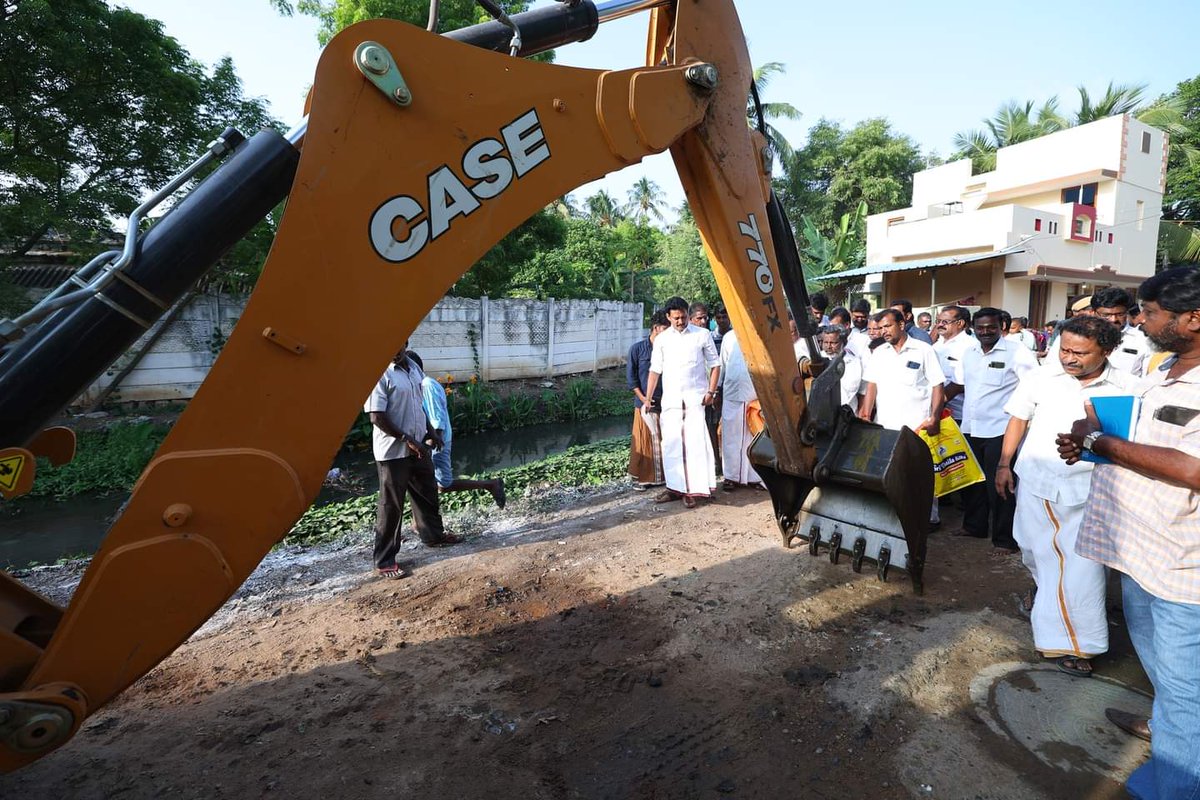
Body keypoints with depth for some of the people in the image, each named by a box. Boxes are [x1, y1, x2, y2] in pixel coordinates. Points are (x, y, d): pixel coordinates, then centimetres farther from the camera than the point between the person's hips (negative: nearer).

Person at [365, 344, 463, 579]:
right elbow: (377, 417, -21)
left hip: (418, 445, 8)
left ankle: (434, 535, 42)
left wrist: (429, 431, 14)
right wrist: (407, 439, -19)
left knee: (428, 493, 21)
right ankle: (384, 560, 16)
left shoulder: (413, 367, 6)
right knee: (391, 505, 2)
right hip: (393, 451, -8)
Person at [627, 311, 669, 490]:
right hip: (646, 403, -2)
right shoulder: (638, 348, -2)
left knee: (664, 440, 8)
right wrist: (643, 398, -8)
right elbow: (631, 376, -1)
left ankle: (661, 475, 22)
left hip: (666, 403, 3)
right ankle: (641, 477, 16)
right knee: (644, 441, 4)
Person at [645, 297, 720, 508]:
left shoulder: (702, 335, 3)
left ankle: (692, 489, 0)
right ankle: (675, 488, 16)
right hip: (670, 398, 3)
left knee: (695, 441, -8)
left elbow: (715, 364, 6)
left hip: (695, 397, -3)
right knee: (671, 443, 5)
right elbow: (655, 370, 11)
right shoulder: (662, 339, 9)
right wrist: (647, 398, 8)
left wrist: (711, 392, -5)